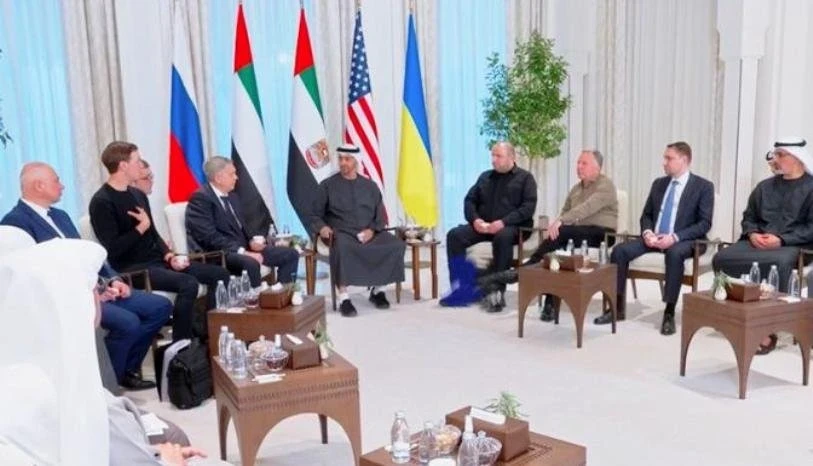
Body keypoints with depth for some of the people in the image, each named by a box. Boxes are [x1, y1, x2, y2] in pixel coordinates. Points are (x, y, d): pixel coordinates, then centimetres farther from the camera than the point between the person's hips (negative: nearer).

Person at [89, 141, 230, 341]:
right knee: (189, 284, -32)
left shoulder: (137, 194, 14)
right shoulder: (102, 202, -11)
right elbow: (112, 250, -19)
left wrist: (170, 257, 2)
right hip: (133, 268, -9)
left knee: (220, 275, -1)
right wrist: (141, 227, -13)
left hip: (157, 261, 9)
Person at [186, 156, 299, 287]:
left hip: (242, 247, 9)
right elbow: (209, 236, -21)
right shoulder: (201, 198, -11)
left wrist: (252, 240, 0)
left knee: (290, 254, 1)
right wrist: (241, 251, -26)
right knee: (250, 263, -40)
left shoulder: (232, 196, 17)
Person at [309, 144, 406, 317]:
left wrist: (372, 230, -8)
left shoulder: (370, 186, 16)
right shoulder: (327, 185, 9)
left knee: (396, 245, -23)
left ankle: (377, 289, -7)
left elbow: (380, 216, 13)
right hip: (341, 232, -3)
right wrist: (322, 227, -13)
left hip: (368, 233, 3)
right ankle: (343, 297, -32)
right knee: (343, 247, -39)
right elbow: (315, 215, 9)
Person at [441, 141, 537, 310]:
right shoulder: (485, 176, 20)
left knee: (502, 238, -40)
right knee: (454, 235, -19)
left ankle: (497, 290, -33)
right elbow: (470, 200, 16)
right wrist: (475, 219, -6)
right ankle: (460, 286, -18)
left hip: (512, 227, -5)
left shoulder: (525, 178, 5)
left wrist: (504, 222, -21)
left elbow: (528, 207, -8)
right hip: (483, 226, 5)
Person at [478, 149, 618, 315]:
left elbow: (588, 207, -22)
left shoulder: (605, 185, -5)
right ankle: (549, 304, -27)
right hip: (576, 234, 6)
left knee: (562, 233, -32)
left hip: (601, 234, -6)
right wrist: (555, 225, -7)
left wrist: (560, 222, -34)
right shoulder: (576, 188, 20)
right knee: (555, 248, -26)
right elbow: (565, 213, 18)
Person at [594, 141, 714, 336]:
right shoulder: (659, 183, 14)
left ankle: (669, 313, -29)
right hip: (654, 237, 5)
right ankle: (617, 307, -10)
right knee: (620, 250, -19)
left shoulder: (703, 186, -3)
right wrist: (647, 232, -8)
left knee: (674, 254, -40)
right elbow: (646, 215, 16)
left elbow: (705, 224, -9)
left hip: (683, 240, -5)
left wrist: (675, 237, -23)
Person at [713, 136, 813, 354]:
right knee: (722, 258, -24)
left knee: (778, 263, -41)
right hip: (758, 243, 5)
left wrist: (781, 239, -18)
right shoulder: (764, 186, 21)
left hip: (793, 245, -5)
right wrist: (752, 234, -4)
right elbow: (748, 217, 19)